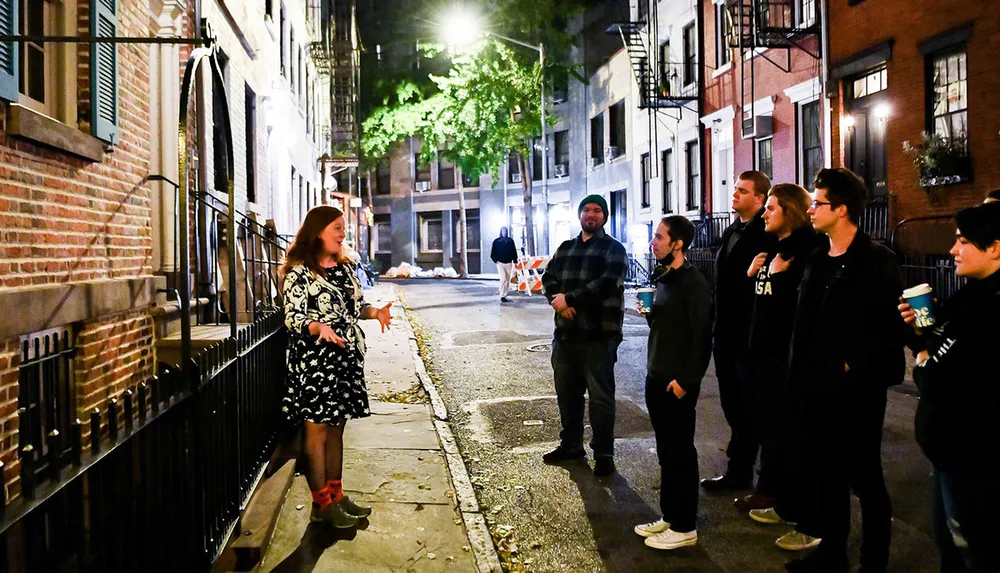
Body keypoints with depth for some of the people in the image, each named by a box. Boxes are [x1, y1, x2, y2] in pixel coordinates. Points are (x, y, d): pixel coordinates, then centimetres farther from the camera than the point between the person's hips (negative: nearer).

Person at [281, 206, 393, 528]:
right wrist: (319, 328, -33)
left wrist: (375, 312, -2)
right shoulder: (299, 271, -10)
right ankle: (322, 504, 8)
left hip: (346, 357, 8)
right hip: (314, 359, -7)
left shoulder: (345, 267, 14)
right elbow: (292, 317, -14)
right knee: (317, 429, -1)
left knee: (336, 427, 13)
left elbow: (355, 306, 19)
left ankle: (335, 494, 23)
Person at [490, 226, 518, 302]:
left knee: (508, 280, 4)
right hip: (500, 263, -3)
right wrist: (496, 260, -7)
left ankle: (504, 295, 12)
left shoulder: (510, 241, 9)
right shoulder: (496, 241, 3)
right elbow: (493, 253, 4)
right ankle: (502, 296, -13)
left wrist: (514, 261, 4)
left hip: (509, 263, 3)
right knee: (503, 279, -14)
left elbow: (514, 252, 11)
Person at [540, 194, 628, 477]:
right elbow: (549, 276, 9)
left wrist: (569, 299, -15)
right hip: (565, 333, 6)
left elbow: (607, 284, -16)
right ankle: (570, 445, 31)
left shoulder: (613, 249, -2)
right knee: (567, 393, 16)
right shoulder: (565, 248, 17)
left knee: (601, 397, 0)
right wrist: (557, 299, -13)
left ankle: (604, 454, 11)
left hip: (599, 336, -6)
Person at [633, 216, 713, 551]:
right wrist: (648, 313, 6)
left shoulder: (692, 282, -14)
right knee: (666, 451, 15)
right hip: (656, 378, 8)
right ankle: (668, 516, 26)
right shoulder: (662, 278, 12)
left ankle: (684, 527, 12)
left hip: (678, 382, -8)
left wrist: (686, 379, -18)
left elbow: (702, 336, -18)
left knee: (681, 452, 1)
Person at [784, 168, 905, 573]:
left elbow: (890, 324, -14)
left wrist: (858, 367, -16)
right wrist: (800, 374, 8)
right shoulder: (817, 261, 10)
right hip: (817, 386, 7)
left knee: (865, 478, 6)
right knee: (826, 472, 16)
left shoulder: (877, 261, -11)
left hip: (857, 390, -7)